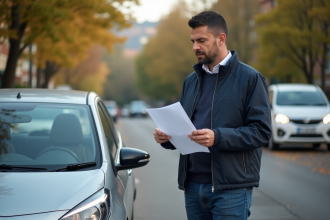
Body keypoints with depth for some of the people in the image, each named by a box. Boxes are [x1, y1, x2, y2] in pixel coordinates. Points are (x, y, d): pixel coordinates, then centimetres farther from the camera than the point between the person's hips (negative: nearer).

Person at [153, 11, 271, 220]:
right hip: (193, 186, 6)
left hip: (231, 188, -6)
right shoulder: (191, 80, 16)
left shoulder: (250, 78, -4)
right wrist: (167, 137, -2)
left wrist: (218, 137, -24)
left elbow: (261, 131, -12)